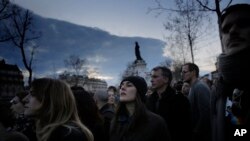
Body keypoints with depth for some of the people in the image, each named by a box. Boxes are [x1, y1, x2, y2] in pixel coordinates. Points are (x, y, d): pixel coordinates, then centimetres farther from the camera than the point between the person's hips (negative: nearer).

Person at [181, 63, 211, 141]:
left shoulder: (200, 87, -19)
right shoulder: (193, 87, 10)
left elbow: (205, 114, -25)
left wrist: (196, 132, -16)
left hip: (201, 134, -8)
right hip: (196, 132, 8)